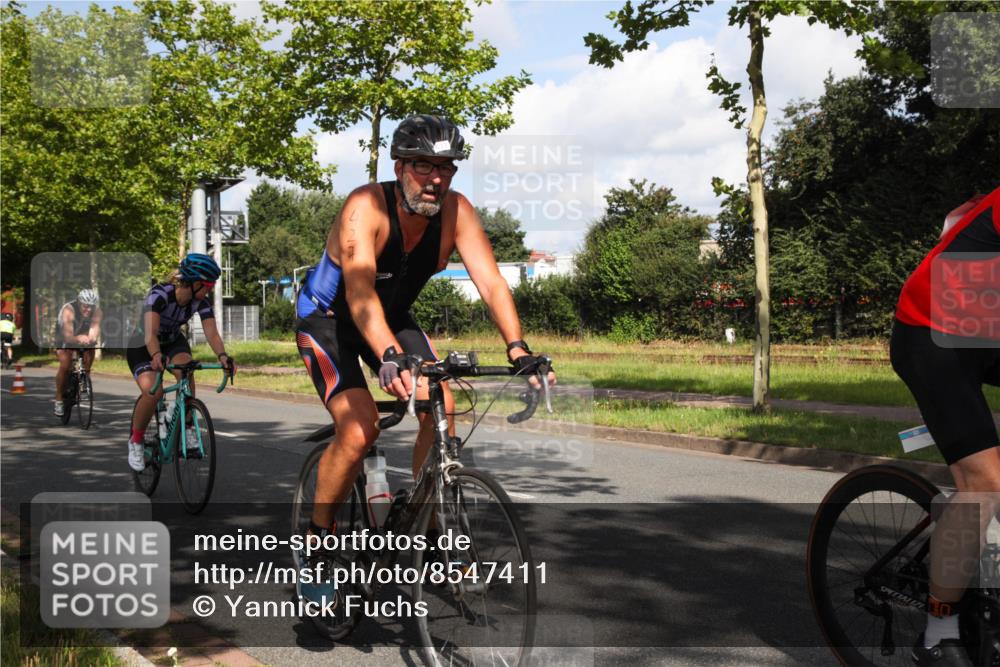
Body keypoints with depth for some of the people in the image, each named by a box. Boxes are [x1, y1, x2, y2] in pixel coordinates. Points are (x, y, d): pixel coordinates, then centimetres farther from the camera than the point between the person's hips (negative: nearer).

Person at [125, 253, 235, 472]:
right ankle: (136, 441, -3)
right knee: (152, 392, -27)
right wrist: (157, 355, -63)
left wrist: (222, 355, -48)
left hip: (173, 342, 4)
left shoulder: (202, 301, -18)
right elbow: (150, 333, -43)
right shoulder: (160, 294, -32)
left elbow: (212, 333, -28)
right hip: (142, 347, -4)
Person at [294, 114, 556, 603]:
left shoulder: (455, 211, -18)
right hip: (327, 317, -5)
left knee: (442, 407, -16)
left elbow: (491, 281, -25)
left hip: (392, 317, 5)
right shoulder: (366, 207, -32)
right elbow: (359, 290, -45)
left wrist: (517, 349, -40)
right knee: (358, 429, -23)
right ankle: (317, 540, -1)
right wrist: (390, 357, -61)